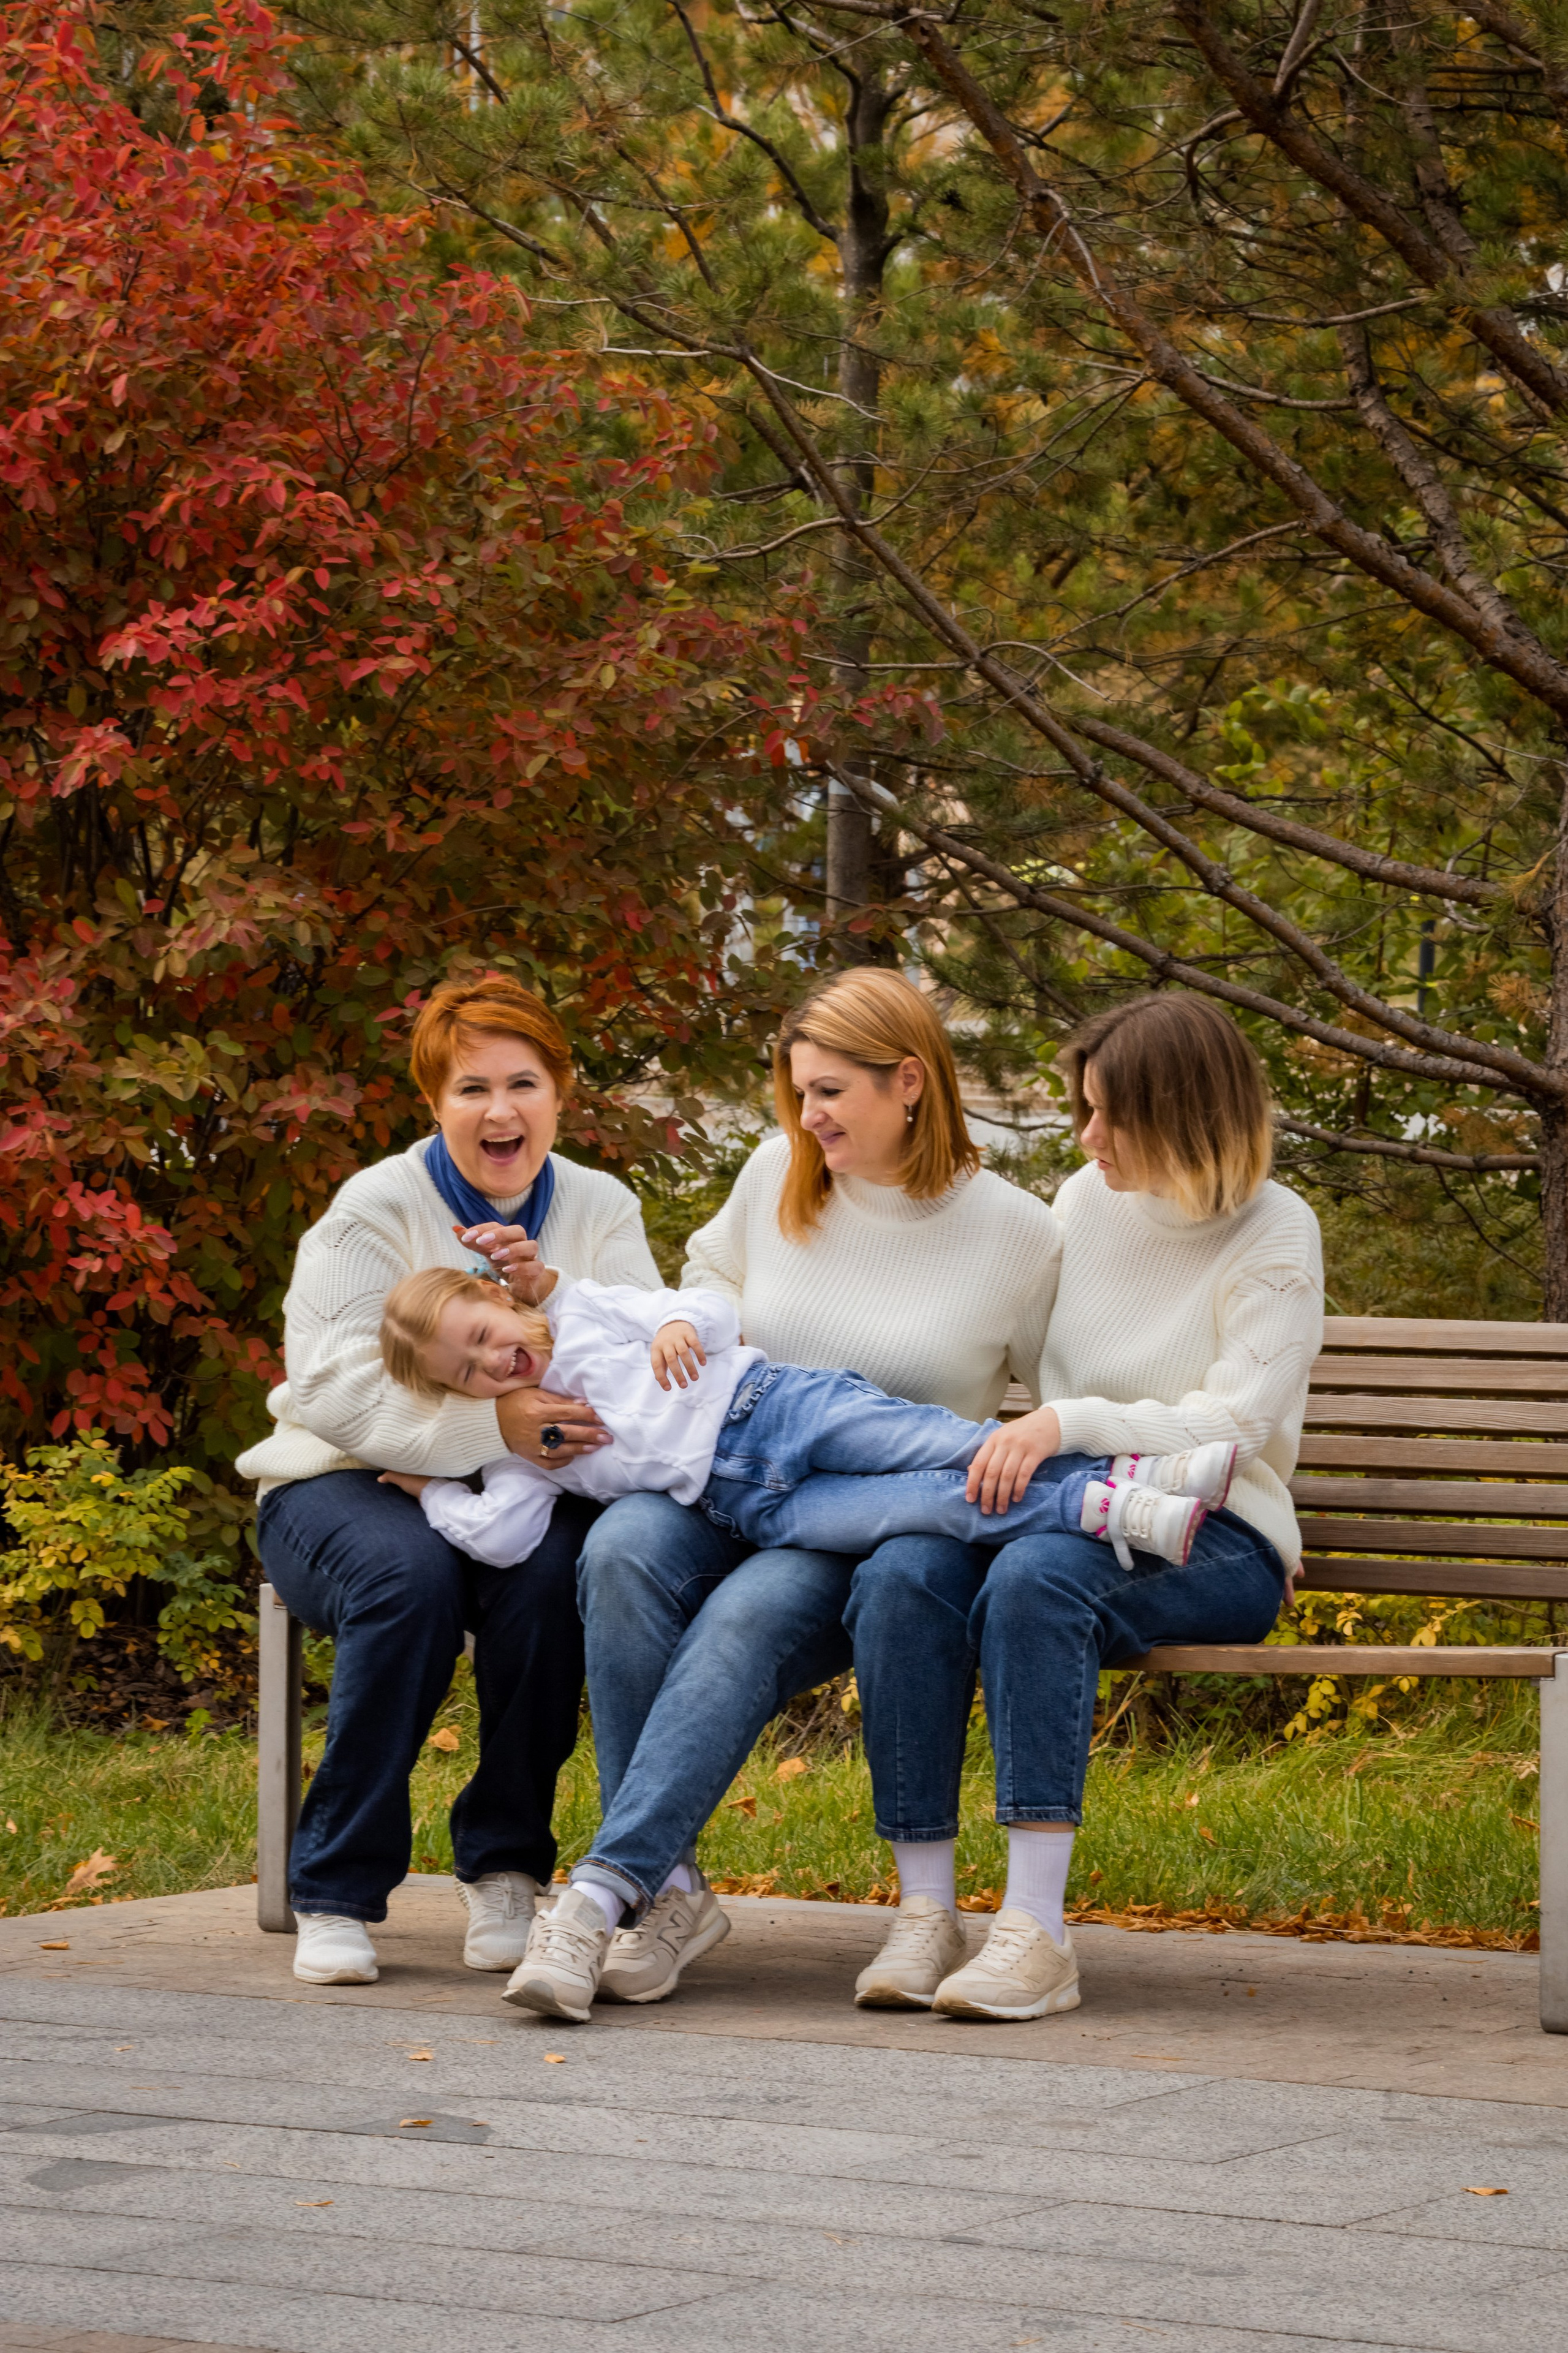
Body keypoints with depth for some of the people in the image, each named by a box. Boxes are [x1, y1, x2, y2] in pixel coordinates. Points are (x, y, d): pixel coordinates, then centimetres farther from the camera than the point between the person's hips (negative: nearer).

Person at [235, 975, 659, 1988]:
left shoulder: (602, 1210, 6)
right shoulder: (377, 1211, -6)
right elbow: (333, 1389, -19)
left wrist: (553, 1292, -22)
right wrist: (491, 1423, -32)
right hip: (350, 1487, -2)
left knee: (552, 1567, -33)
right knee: (409, 1574, -36)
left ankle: (506, 1875, -19)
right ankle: (337, 1894, -26)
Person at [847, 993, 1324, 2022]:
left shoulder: (1273, 1235, -3)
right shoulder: (1087, 1202, 14)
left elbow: (1236, 1425, -15)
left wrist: (1073, 1424, -27)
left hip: (1214, 1540, -5)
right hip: (1078, 1512, 5)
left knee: (1035, 1578, -38)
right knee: (899, 1579, -28)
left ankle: (1036, 1930, -40)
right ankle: (926, 1914, -29)